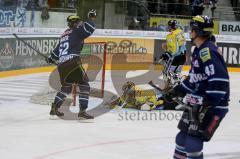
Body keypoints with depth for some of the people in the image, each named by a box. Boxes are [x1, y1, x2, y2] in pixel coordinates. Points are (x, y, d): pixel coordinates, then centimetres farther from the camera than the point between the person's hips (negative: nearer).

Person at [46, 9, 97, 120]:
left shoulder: (64, 35, 26)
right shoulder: (76, 32, 1)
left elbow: (58, 49, 36)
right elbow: (88, 29, -16)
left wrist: (51, 58, 52)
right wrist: (91, 18, -3)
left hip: (61, 65, 9)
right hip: (72, 63, -9)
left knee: (66, 87, 27)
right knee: (84, 85, -4)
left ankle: (54, 109, 33)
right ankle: (82, 112, -13)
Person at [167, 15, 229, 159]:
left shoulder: (207, 52, -21)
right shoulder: (200, 50, 12)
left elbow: (220, 80, -29)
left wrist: (207, 103, -30)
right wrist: (179, 90, 26)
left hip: (213, 105, -10)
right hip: (199, 102, 10)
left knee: (193, 141, -13)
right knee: (183, 136, 16)